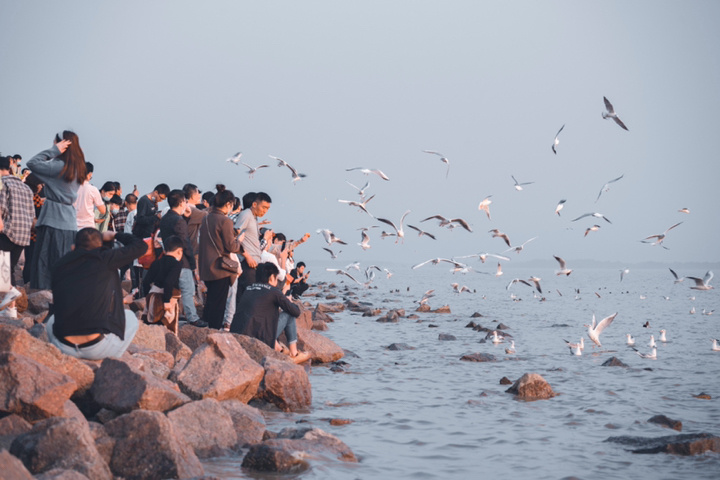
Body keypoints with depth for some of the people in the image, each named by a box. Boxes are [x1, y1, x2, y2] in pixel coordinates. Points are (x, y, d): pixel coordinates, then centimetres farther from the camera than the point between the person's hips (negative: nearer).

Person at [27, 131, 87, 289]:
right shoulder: (77, 168, 10)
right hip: (69, 221, 8)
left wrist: (54, 150, -11)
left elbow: (32, 163, -15)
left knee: (44, 262, -4)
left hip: (54, 220, -8)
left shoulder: (60, 166, -15)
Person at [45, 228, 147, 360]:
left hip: (64, 347, 3)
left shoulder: (59, 265, 8)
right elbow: (140, 246, 8)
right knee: (131, 318, 23)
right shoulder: (104, 259, -4)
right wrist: (115, 235, 23)